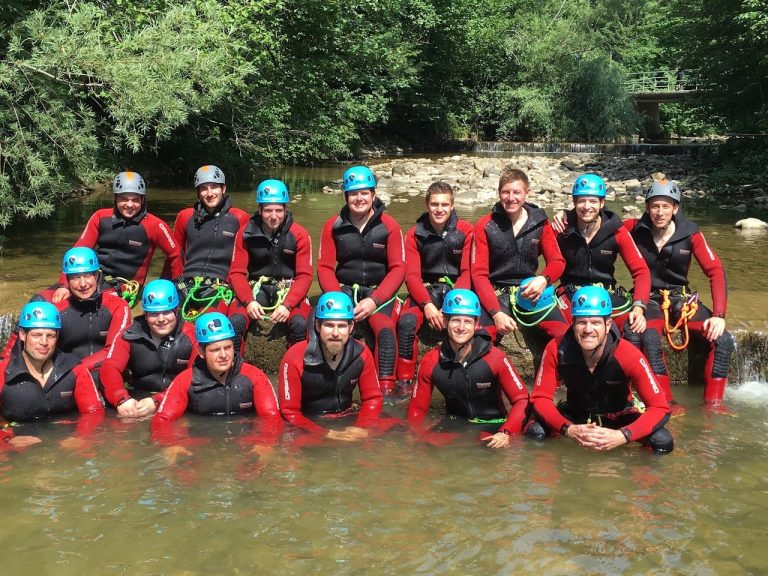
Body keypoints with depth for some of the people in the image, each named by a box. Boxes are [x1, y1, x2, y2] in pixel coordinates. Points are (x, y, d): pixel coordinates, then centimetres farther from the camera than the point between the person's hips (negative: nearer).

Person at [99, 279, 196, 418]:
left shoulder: (191, 336, -5)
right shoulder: (131, 335, 0)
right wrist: (122, 399, -31)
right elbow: (110, 367, -10)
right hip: (138, 401, 2)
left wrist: (157, 401, -27)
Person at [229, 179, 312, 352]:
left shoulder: (299, 234, -6)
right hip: (256, 288, 1)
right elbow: (237, 272, -2)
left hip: (289, 289, -1)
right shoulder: (247, 233, -3)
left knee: (300, 324, -31)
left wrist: (287, 304, -22)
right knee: (235, 322, -28)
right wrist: (249, 301, -20)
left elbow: (304, 275, -7)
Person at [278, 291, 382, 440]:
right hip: (309, 426, -3)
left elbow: (372, 399, 1)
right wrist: (326, 434, -27)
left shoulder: (361, 353, -9)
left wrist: (361, 428, -18)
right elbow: (290, 412, -15)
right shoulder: (295, 359, -20)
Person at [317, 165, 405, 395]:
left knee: (384, 328, -31)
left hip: (380, 291, -1)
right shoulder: (333, 227, 2)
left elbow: (398, 268, -6)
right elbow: (324, 268, 2)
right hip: (345, 290, 1)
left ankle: (386, 391, -27)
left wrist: (374, 300, -18)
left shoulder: (389, 226, -3)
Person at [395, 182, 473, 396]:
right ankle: (404, 381, -17)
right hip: (426, 290, 1)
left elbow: (467, 273, -6)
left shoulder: (466, 231, -2)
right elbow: (412, 275, -3)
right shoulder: (415, 234, 2)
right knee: (406, 322, -29)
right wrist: (427, 304, -20)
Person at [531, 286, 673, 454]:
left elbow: (660, 408, -28)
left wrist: (621, 436, -43)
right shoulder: (556, 350, -27)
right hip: (576, 414, 1)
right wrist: (568, 429, -38)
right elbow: (540, 398, -20)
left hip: (619, 416, -1)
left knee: (663, 442, -27)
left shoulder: (629, 356, -31)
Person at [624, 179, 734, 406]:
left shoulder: (690, 233, -6)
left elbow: (716, 272, -7)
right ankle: (666, 404, -24)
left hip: (681, 299, 2)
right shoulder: (635, 228, -7)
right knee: (650, 339, -35)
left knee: (723, 340, -20)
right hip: (649, 299, -2)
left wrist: (719, 315, -17)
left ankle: (712, 404, -6)